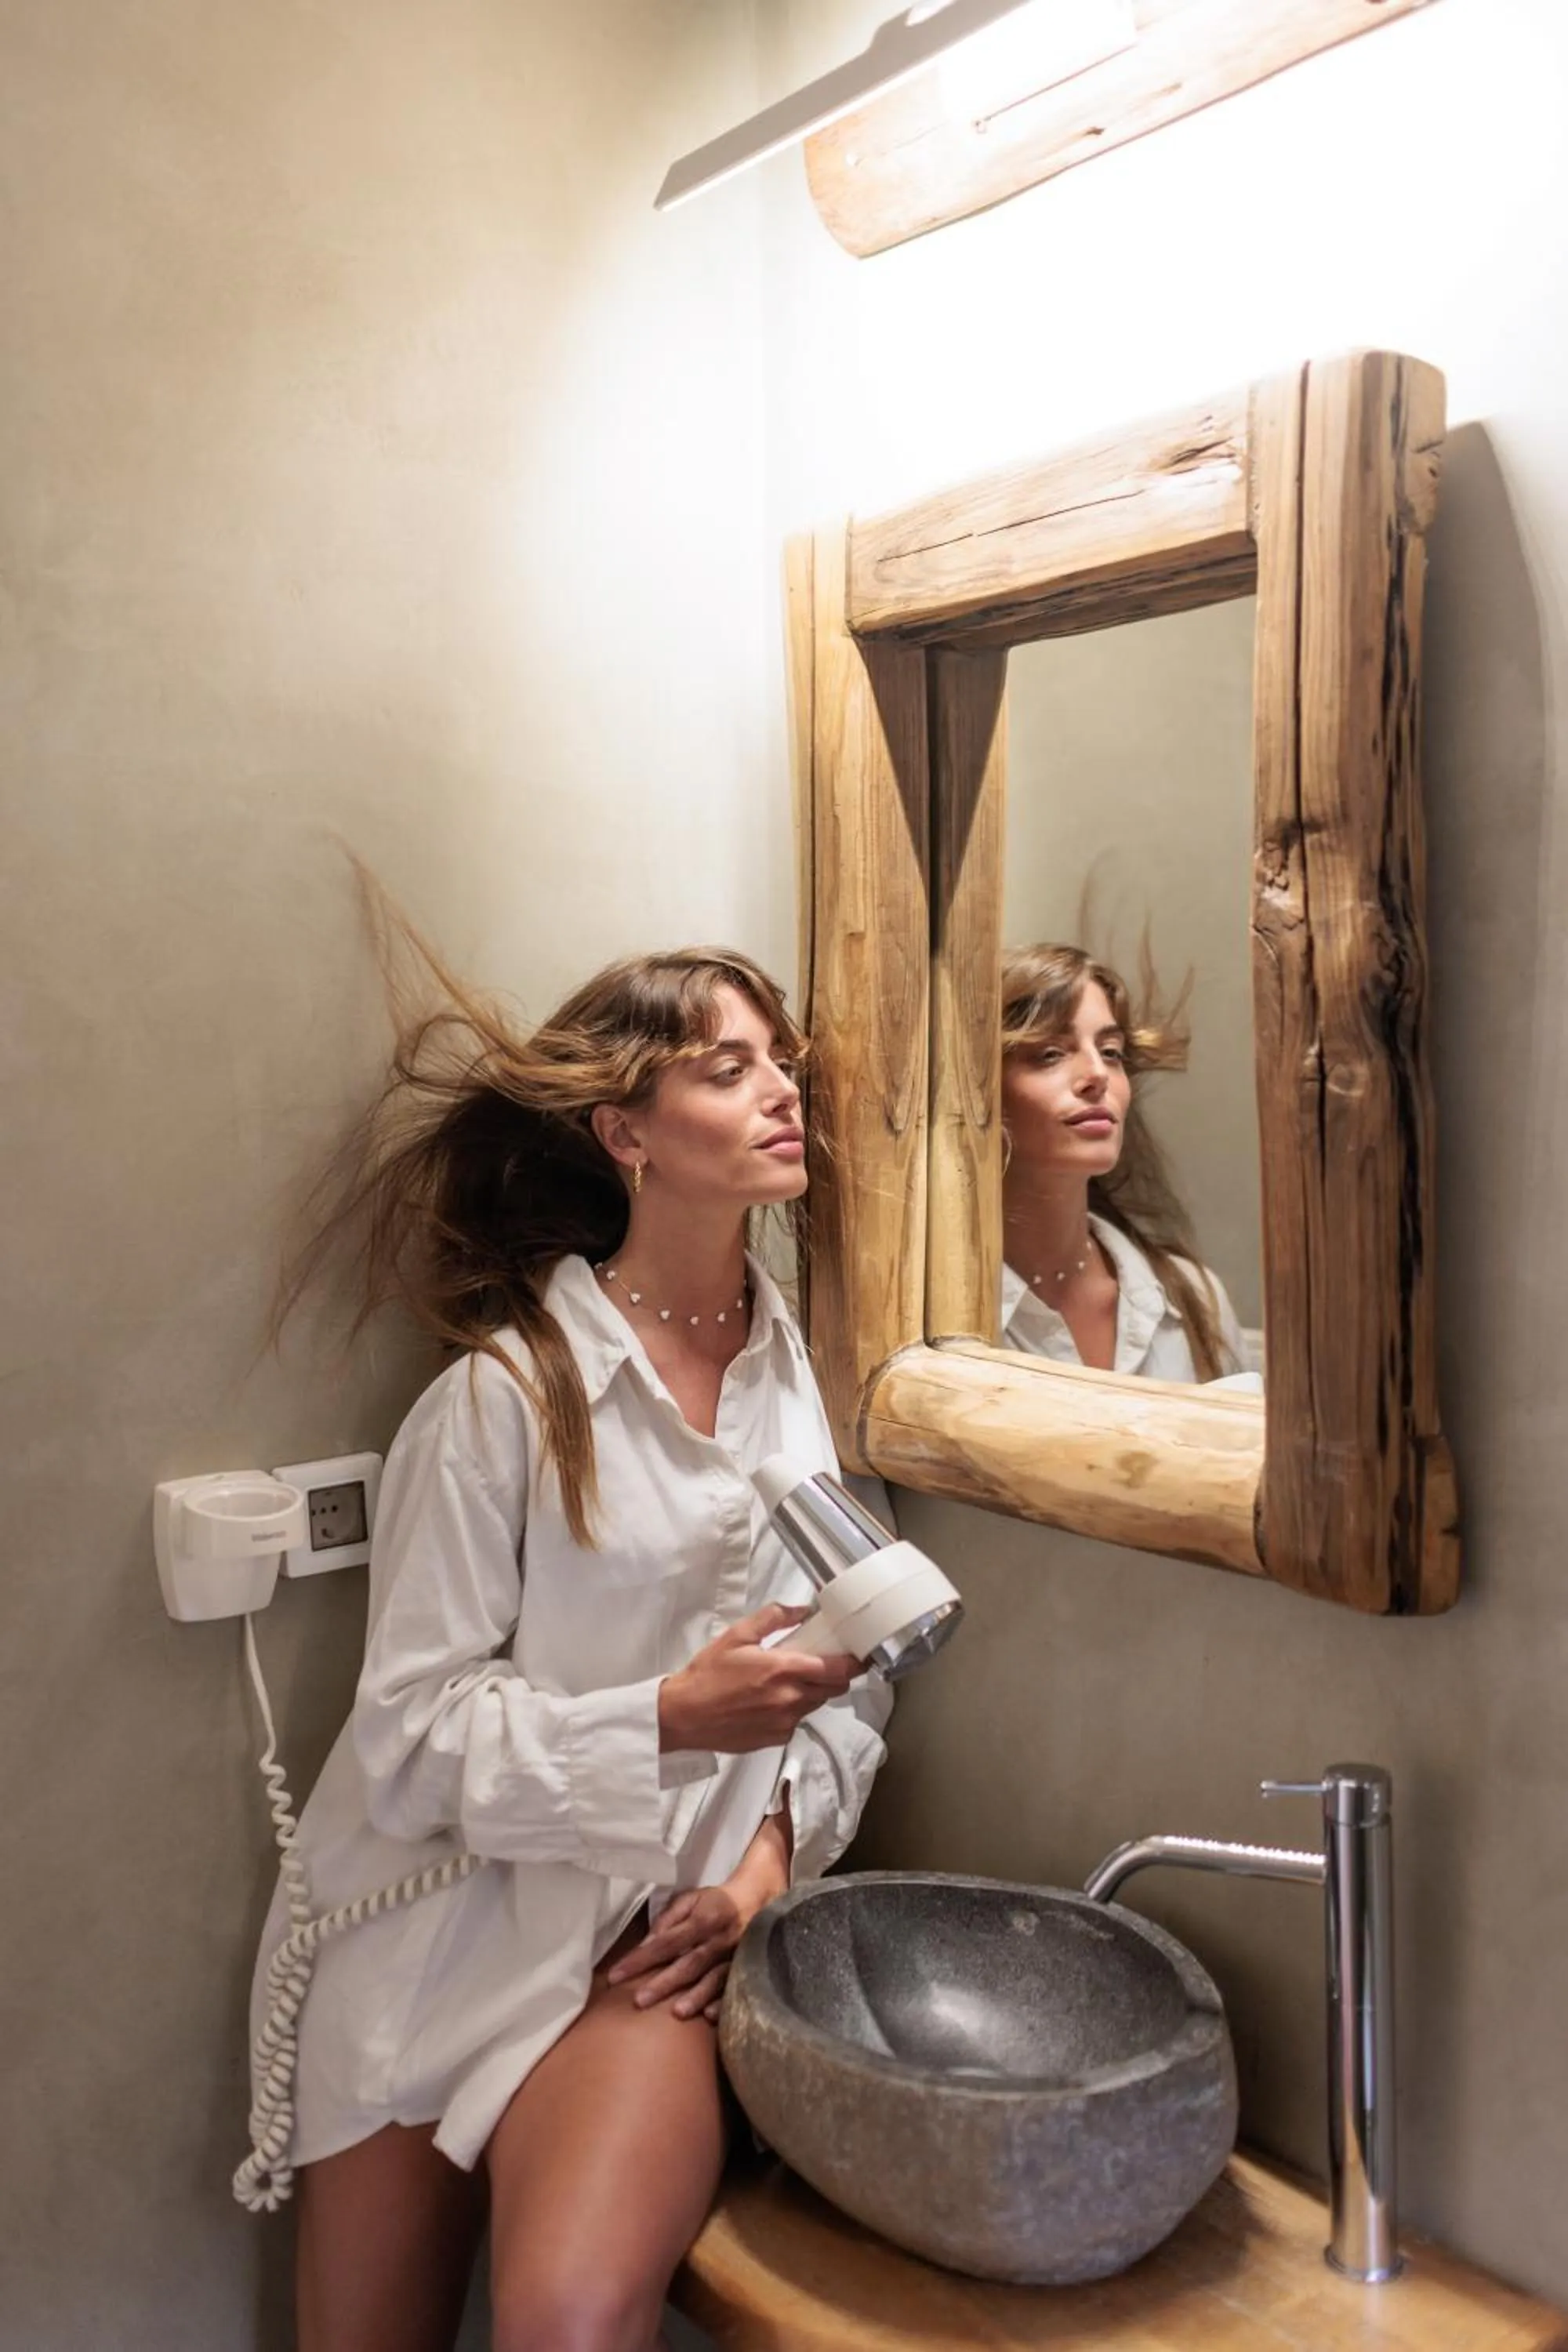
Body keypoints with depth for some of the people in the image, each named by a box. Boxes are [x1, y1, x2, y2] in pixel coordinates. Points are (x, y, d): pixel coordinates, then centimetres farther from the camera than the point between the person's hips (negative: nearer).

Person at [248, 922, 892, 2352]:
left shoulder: (804, 1371, 2)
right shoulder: (506, 1394, -13)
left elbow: (852, 1684, 6)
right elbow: (407, 1735, -13)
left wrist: (772, 1855, -8)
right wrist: (671, 1720, -23)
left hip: (665, 1926, 2)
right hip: (455, 1923, -1)